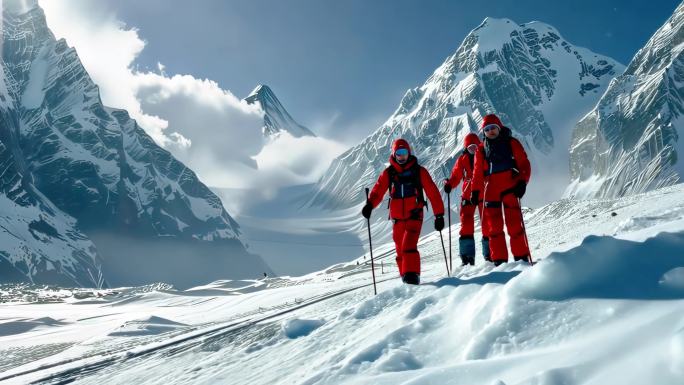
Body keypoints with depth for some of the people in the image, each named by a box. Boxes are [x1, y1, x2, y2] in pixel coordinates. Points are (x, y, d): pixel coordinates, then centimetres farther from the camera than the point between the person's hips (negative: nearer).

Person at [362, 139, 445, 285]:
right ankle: (405, 275, 25)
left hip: (414, 215, -3)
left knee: (409, 245, -21)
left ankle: (412, 275, -19)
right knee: (400, 250, 10)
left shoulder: (419, 171, 0)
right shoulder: (388, 173, 6)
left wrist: (439, 215, -3)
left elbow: (433, 193, 0)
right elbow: (378, 191, -4)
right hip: (397, 218, 3)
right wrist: (370, 204, -25)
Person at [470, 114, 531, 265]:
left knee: (514, 224, -6)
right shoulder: (481, 149, 14)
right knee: (494, 226, 1)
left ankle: (521, 257, 3)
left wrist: (522, 182, -10)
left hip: (510, 188, -3)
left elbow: (524, 163, 2)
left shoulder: (511, 143, 6)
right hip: (490, 190, 3)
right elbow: (478, 172, 15)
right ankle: (499, 260, 5)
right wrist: (475, 191, 6)